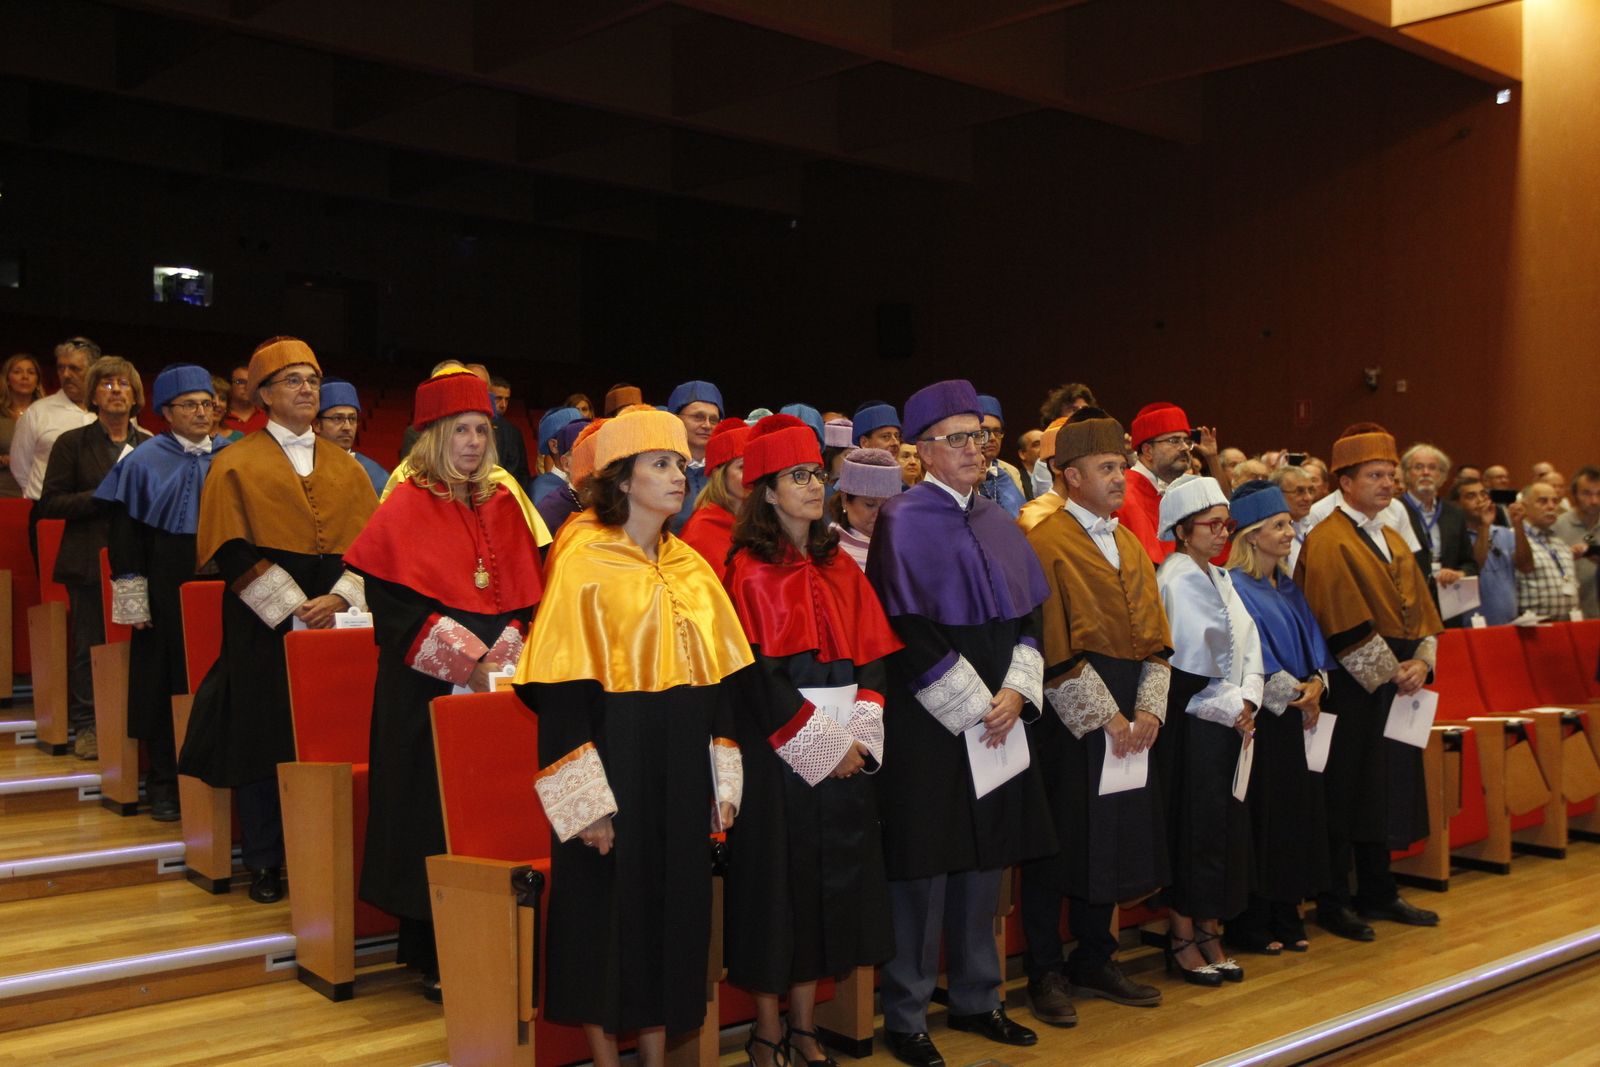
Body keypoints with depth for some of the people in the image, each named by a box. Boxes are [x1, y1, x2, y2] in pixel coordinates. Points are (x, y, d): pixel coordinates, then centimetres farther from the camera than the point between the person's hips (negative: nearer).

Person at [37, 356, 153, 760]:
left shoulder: (151, 446, 11)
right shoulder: (72, 444, 4)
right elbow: (49, 504, 0)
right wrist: (101, 497, -12)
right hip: (90, 560, -2)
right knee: (89, 644, 1)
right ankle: (86, 728, 9)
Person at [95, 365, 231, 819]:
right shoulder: (145, 462, 0)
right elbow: (124, 533, -2)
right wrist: (134, 600, -9)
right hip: (166, 589, -2)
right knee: (165, 684, 3)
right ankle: (164, 784, 13)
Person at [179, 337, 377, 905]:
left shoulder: (346, 467, 13)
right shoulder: (236, 464, 3)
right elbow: (233, 552, -6)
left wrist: (339, 598, -11)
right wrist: (292, 608, -14)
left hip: (334, 619, 3)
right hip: (263, 626, -2)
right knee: (261, 738, 1)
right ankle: (265, 862, 13)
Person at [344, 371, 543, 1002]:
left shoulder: (503, 507, 12)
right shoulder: (405, 511, -3)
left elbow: (525, 596, 13)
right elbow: (394, 606, -10)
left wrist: (506, 656, -5)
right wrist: (467, 660, -17)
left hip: (497, 682, 5)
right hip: (428, 688, -4)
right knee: (433, 817, -1)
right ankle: (431, 957, 10)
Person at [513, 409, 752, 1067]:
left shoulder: (692, 567, 10)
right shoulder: (583, 560, -8)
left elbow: (720, 679, 11)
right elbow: (563, 691, -12)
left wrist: (723, 780, 6)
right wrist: (586, 801, -17)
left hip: (682, 765, 6)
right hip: (612, 757, -6)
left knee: (676, 904, 10)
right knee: (609, 904, 3)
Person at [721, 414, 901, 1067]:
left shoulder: (841, 568, 11)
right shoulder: (749, 572, -6)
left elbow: (873, 657, 7)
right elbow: (756, 676, -13)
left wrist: (859, 734, -8)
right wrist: (820, 743, -15)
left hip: (846, 750, 6)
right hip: (777, 750, -5)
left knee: (831, 882, 9)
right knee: (777, 880, 1)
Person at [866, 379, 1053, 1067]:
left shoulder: (998, 523, 13)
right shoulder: (903, 521, -9)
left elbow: (1028, 616, 11)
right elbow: (909, 632, -15)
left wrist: (1015, 692, -5)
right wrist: (973, 707, -15)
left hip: (1000, 717, 7)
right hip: (928, 725, -6)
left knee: (985, 860, 12)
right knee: (925, 868, -1)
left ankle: (976, 998, 26)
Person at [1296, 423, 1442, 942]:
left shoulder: (1394, 541, 16)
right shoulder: (1327, 542, -11)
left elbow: (1421, 609, 13)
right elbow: (1344, 624, -18)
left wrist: (1420, 662, -3)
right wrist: (1388, 670, -16)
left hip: (1396, 682, 8)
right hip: (1351, 687, -8)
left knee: (1387, 789, 13)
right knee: (1346, 791, -2)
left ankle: (1378, 894, 24)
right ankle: (1333, 903, 7)